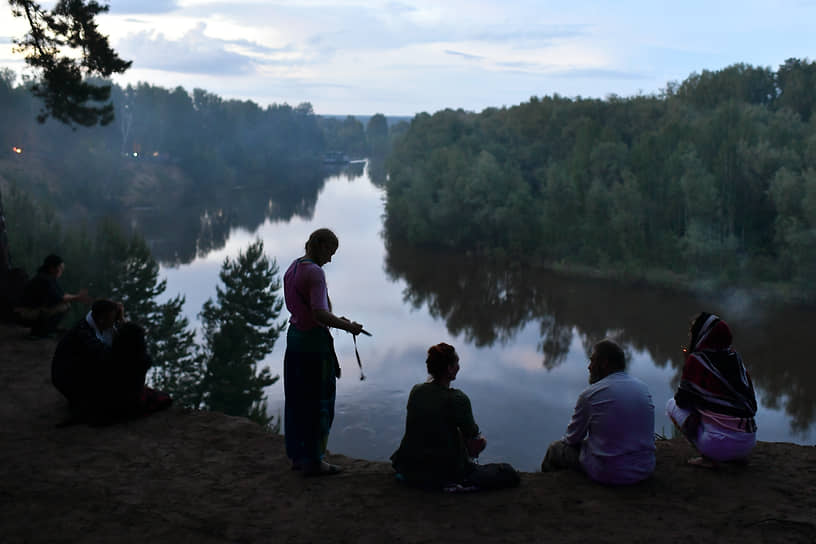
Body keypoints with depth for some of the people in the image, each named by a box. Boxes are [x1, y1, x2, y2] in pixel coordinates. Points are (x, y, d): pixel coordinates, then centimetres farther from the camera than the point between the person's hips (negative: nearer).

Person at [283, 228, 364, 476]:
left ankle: (298, 455, 27)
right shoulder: (315, 272, -18)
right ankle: (313, 460, 10)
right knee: (318, 401, 2)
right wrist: (348, 326, -14)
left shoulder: (292, 268, 11)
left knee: (296, 398, 16)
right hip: (314, 340, -9)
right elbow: (319, 313, -26)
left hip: (294, 335, 9)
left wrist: (336, 319, 15)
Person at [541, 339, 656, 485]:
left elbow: (573, 438, -2)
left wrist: (567, 440, 22)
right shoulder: (643, 387, 3)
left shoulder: (589, 394, -15)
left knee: (555, 448, 17)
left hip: (609, 475, -6)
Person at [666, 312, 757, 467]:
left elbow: (682, 400, -2)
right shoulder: (734, 356, 9)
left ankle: (708, 458, -1)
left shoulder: (696, 360, -8)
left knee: (672, 404, 11)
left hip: (721, 444, -7)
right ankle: (737, 457, 16)